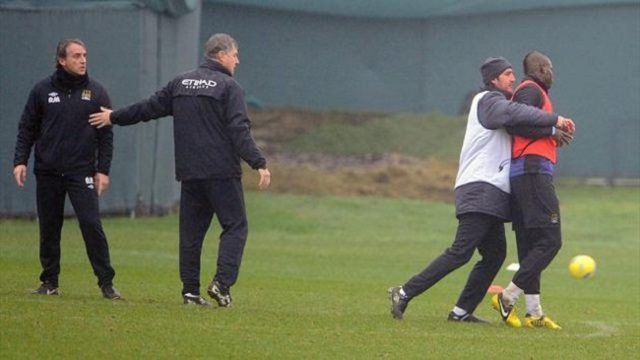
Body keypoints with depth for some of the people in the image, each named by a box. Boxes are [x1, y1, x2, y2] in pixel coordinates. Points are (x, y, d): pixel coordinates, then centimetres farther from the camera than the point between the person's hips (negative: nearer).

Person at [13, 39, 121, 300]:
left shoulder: (96, 92, 3)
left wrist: (103, 170, -2)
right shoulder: (43, 90, 4)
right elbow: (27, 128, 8)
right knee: (49, 229, 6)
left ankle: (106, 282, -6)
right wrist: (20, 161, -3)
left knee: (91, 225, -11)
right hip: (48, 173, 2)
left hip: (82, 172, -2)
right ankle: (49, 282, 16)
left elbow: (106, 135, 4)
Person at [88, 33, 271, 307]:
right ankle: (222, 282, -16)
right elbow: (240, 131, -15)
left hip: (188, 172, 6)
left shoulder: (181, 83, 12)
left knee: (191, 232, 9)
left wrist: (114, 117, 34)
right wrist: (259, 164, -17)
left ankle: (190, 290, 6)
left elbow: (149, 108, 19)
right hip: (222, 172, -6)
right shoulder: (229, 87, -6)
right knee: (235, 226, -1)